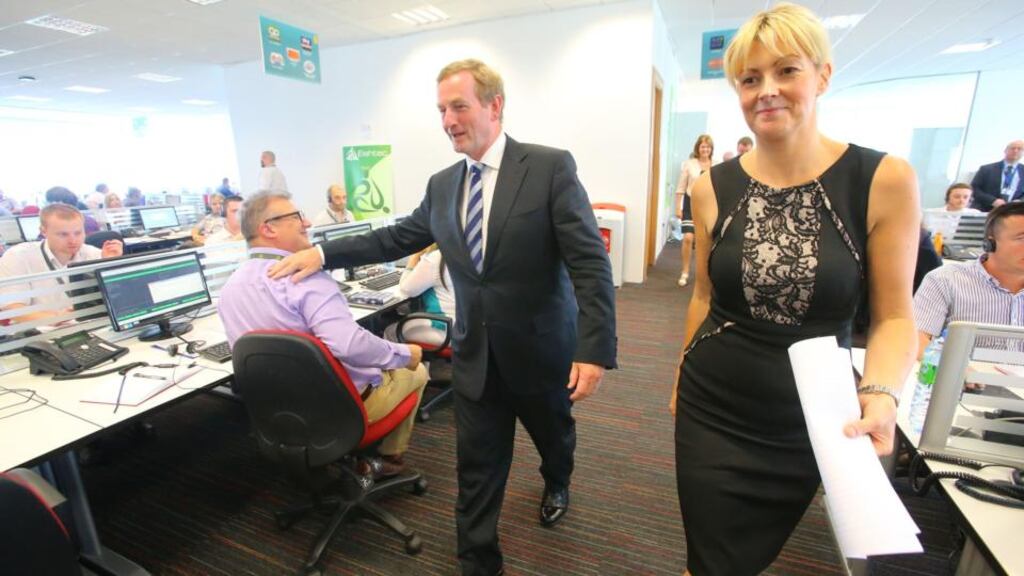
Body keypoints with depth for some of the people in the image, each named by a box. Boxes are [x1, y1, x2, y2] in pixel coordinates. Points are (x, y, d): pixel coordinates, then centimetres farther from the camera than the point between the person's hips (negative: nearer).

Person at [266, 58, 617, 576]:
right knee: (477, 466, 12)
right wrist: (322, 253, 7)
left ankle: (556, 483, 60)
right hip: (474, 355, 3)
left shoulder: (550, 167, -13)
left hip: (541, 349, -2)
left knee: (553, 435, 26)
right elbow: (397, 238, 14)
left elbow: (591, 263, -17)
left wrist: (595, 350, -23)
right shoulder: (442, 185, 3)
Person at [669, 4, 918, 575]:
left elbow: (894, 314, -5)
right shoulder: (714, 186, -6)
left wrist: (882, 395, -23)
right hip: (711, 410, 1)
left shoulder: (886, 180, -11)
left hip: (809, 421, 0)